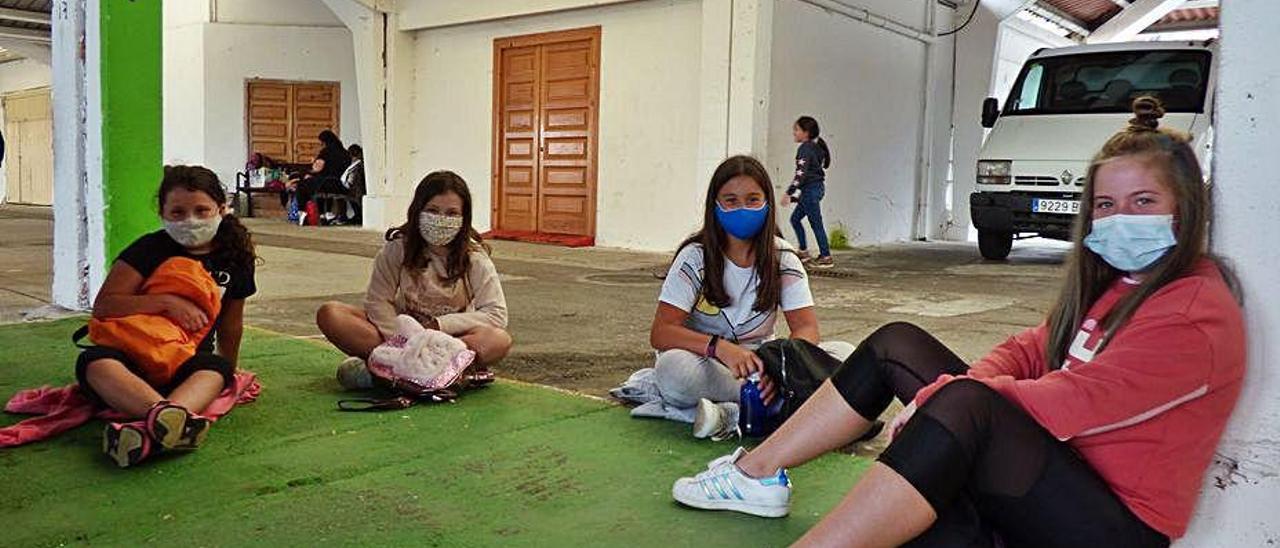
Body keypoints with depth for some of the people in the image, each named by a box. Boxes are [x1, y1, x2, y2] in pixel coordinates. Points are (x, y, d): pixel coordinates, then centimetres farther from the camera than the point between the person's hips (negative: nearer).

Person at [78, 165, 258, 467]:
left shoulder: (234, 256, 5)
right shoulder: (150, 249, -3)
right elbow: (103, 306, -11)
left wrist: (229, 373, 28)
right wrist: (167, 302, -21)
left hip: (192, 365, 1)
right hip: (133, 359, -1)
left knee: (216, 368, -34)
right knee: (93, 362, -34)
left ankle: (149, 430, -63)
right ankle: (171, 415, -64)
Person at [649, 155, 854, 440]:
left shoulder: (782, 258, -2)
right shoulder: (695, 258, -10)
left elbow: (807, 328, -10)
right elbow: (660, 333, -19)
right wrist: (721, 348, -37)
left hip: (760, 363, 3)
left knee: (843, 354, -20)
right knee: (674, 368, -37)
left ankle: (731, 415, -29)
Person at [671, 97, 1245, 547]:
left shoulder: (1197, 315, -15)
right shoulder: (1114, 281, 13)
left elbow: (1077, 401, -25)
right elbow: (1029, 351, 6)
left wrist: (946, 392, -15)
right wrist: (950, 390, -16)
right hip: (1053, 470, 9)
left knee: (966, 406, -37)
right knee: (897, 344, 2)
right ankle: (756, 473, 3)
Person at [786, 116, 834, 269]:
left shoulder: (805, 149, -15)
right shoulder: (814, 146, 13)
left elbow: (801, 173, -23)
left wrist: (789, 192, -23)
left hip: (811, 189, -10)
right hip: (816, 187, 10)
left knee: (816, 223, -4)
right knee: (795, 218, 15)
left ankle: (826, 257, 2)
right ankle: (804, 252, 18)